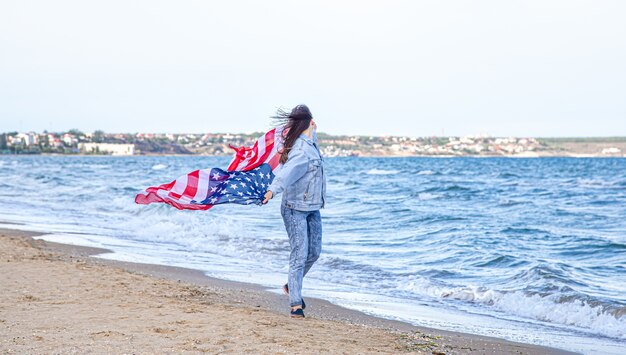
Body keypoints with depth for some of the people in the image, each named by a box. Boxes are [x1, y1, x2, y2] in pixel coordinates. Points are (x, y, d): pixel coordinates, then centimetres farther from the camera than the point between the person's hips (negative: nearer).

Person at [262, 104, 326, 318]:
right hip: (295, 208, -9)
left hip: (312, 208, 9)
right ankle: (296, 303, -5)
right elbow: (287, 172, -40)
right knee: (299, 254, -9)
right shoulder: (302, 150, -22)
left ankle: (292, 286, 30)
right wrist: (273, 190, -57)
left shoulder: (309, 144, 8)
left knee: (314, 252, 10)